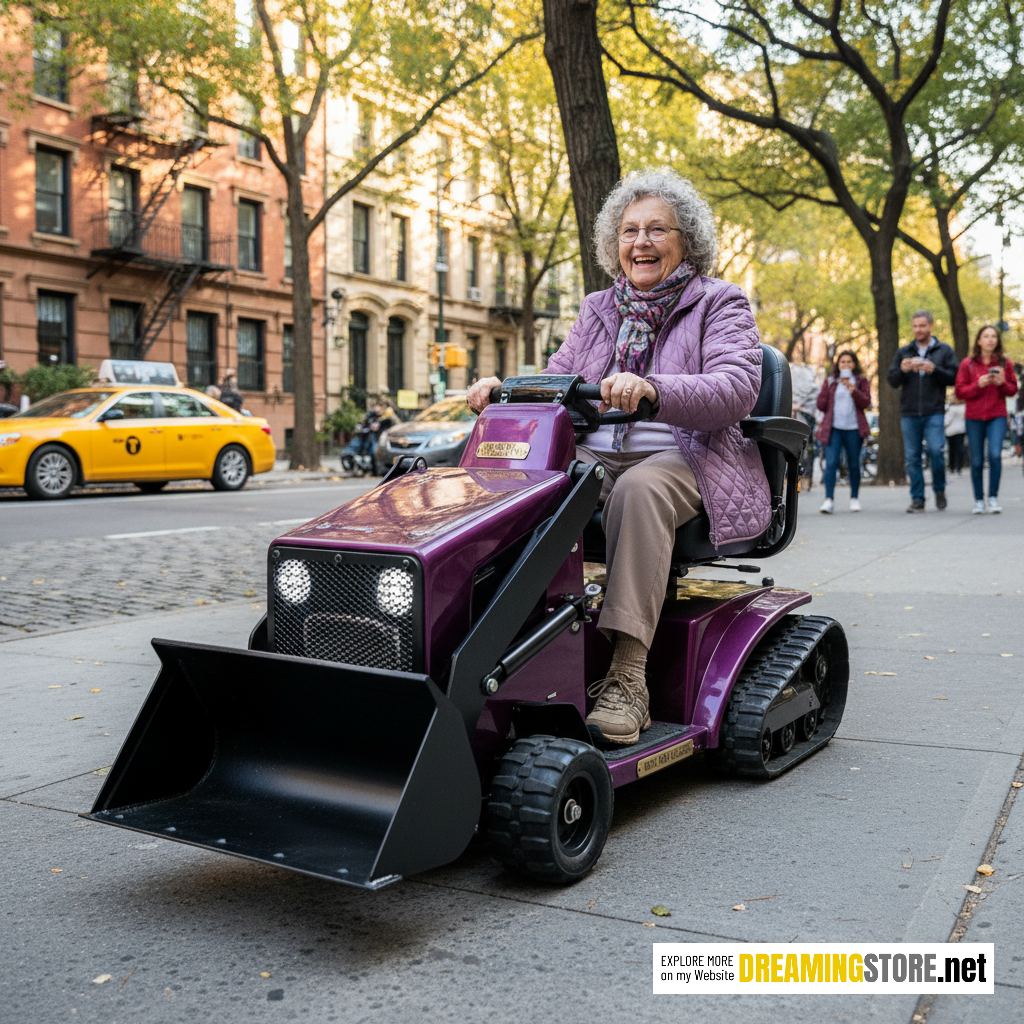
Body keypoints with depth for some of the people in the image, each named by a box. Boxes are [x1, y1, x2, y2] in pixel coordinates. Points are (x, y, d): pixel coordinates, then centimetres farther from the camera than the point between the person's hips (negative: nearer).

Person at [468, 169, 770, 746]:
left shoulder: (719, 304, 3)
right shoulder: (599, 310, 19)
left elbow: (736, 388, -15)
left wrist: (650, 388, -34)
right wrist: (503, 388, -7)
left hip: (683, 461, -4)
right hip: (599, 455, 4)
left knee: (640, 489, -39)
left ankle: (628, 679, -40)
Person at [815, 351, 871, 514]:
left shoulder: (861, 381, 11)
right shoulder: (830, 381, 13)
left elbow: (866, 402, -3)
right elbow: (821, 404, 12)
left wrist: (852, 389, -13)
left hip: (853, 429, 0)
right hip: (833, 428, 0)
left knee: (853, 464, 7)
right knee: (831, 463, -13)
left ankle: (854, 498, 21)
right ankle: (829, 500, -17)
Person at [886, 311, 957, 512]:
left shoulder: (944, 351, 8)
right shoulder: (903, 352, 14)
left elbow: (953, 377, 1)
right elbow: (892, 381, 10)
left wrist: (934, 369, -16)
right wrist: (902, 370, -11)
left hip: (934, 412, -2)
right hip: (909, 413, 3)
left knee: (936, 450, -14)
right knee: (912, 457, 2)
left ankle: (939, 490, 9)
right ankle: (917, 499, 8)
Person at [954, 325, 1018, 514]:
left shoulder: (1005, 363, 6)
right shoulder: (968, 364, 3)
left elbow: (1013, 390, 10)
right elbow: (960, 391, 1)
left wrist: (1002, 383, -10)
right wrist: (978, 385, -15)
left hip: (997, 416, 0)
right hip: (974, 418, 0)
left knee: (995, 454, -18)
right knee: (977, 461, 2)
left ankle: (993, 497, -7)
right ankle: (979, 500, 14)